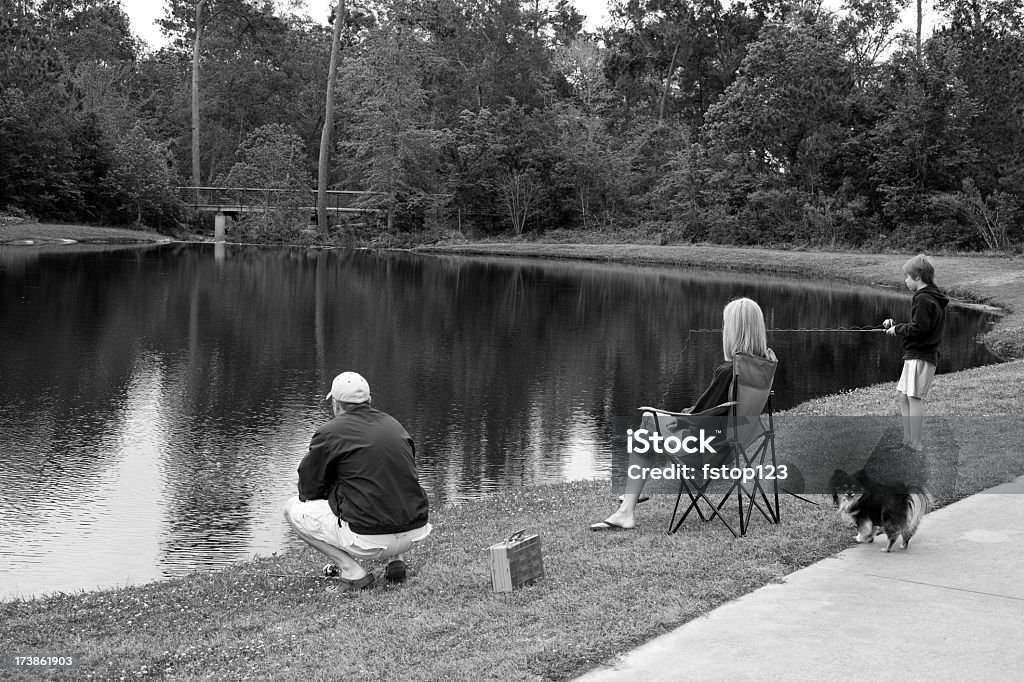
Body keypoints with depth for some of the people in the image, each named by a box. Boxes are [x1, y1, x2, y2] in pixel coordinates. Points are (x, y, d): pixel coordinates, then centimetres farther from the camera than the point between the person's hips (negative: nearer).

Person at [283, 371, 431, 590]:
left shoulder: (329, 433, -5)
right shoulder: (393, 425, 13)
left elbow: (307, 490, 1)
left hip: (369, 539, -6)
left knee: (293, 509, 13)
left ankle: (352, 571, 1)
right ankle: (396, 560, 18)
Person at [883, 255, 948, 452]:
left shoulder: (923, 299, -15)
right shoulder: (933, 298, 18)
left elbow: (918, 329, -21)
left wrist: (897, 329, -7)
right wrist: (895, 325, 13)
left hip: (920, 356, -11)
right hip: (916, 355, 11)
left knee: (914, 398, -10)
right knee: (902, 395, 15)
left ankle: (916, 445, -9)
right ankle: (907, 439, 19)